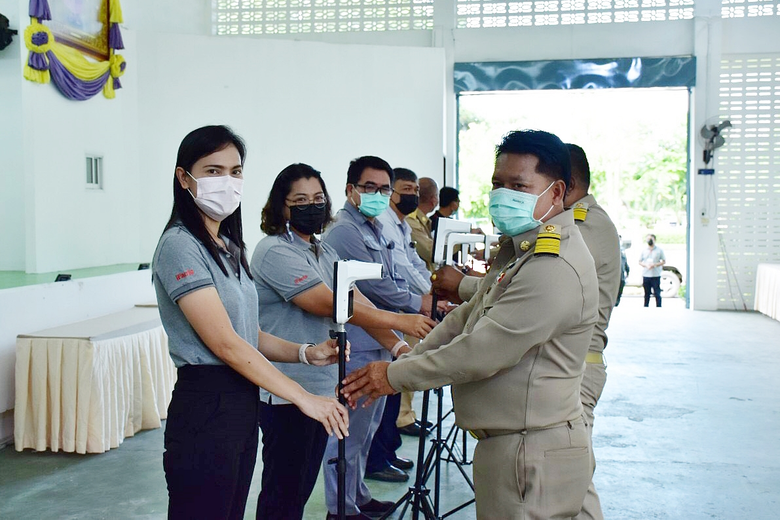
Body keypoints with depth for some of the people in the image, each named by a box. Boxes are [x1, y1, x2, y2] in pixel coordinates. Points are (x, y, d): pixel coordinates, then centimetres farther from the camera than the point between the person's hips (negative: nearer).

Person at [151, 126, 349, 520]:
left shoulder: (229, 247, 13)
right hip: (205, 409, -8)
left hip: (243, 405, 8)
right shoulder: (180, 245, -14)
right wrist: (304, 398, -20)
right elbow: (224, 343, -20)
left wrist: (305, 352, -4)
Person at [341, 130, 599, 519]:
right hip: (506, 445, 10)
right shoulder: (523, 250, 14)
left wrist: (396, 375, -13)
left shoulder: (555, 267, -23)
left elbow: (480, 353, -24)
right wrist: (405, 360, 7)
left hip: (532, 455, -10)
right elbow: (467, 318, 16)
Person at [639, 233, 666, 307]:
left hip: (656, 275, -3)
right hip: (646, 275, 3)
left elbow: (664, 261, 3)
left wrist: (655, 265, -13)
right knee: (647, 294, 9)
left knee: (657, 293, -4)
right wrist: (646, 265, -9)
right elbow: (640, 262, 12)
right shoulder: (644, 251, 10)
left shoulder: (659, 250, 3)